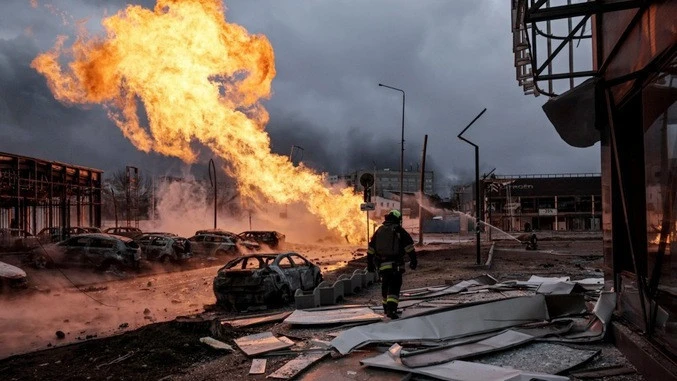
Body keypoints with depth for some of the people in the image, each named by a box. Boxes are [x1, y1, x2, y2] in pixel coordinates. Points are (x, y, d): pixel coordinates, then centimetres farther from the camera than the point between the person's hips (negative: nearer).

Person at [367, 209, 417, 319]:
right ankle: (391, 310, -18)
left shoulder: (379, 230, 12)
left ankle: (386, 308, 32)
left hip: (382, 265, 5)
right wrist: (413, 261, -3)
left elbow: (371, 248, 13)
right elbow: (409, 246, -7)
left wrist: (370, 264, 18)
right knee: (394, 287, -5)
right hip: (395, 264, -5)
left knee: (385, 286, 20)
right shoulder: (399, 231, -1)